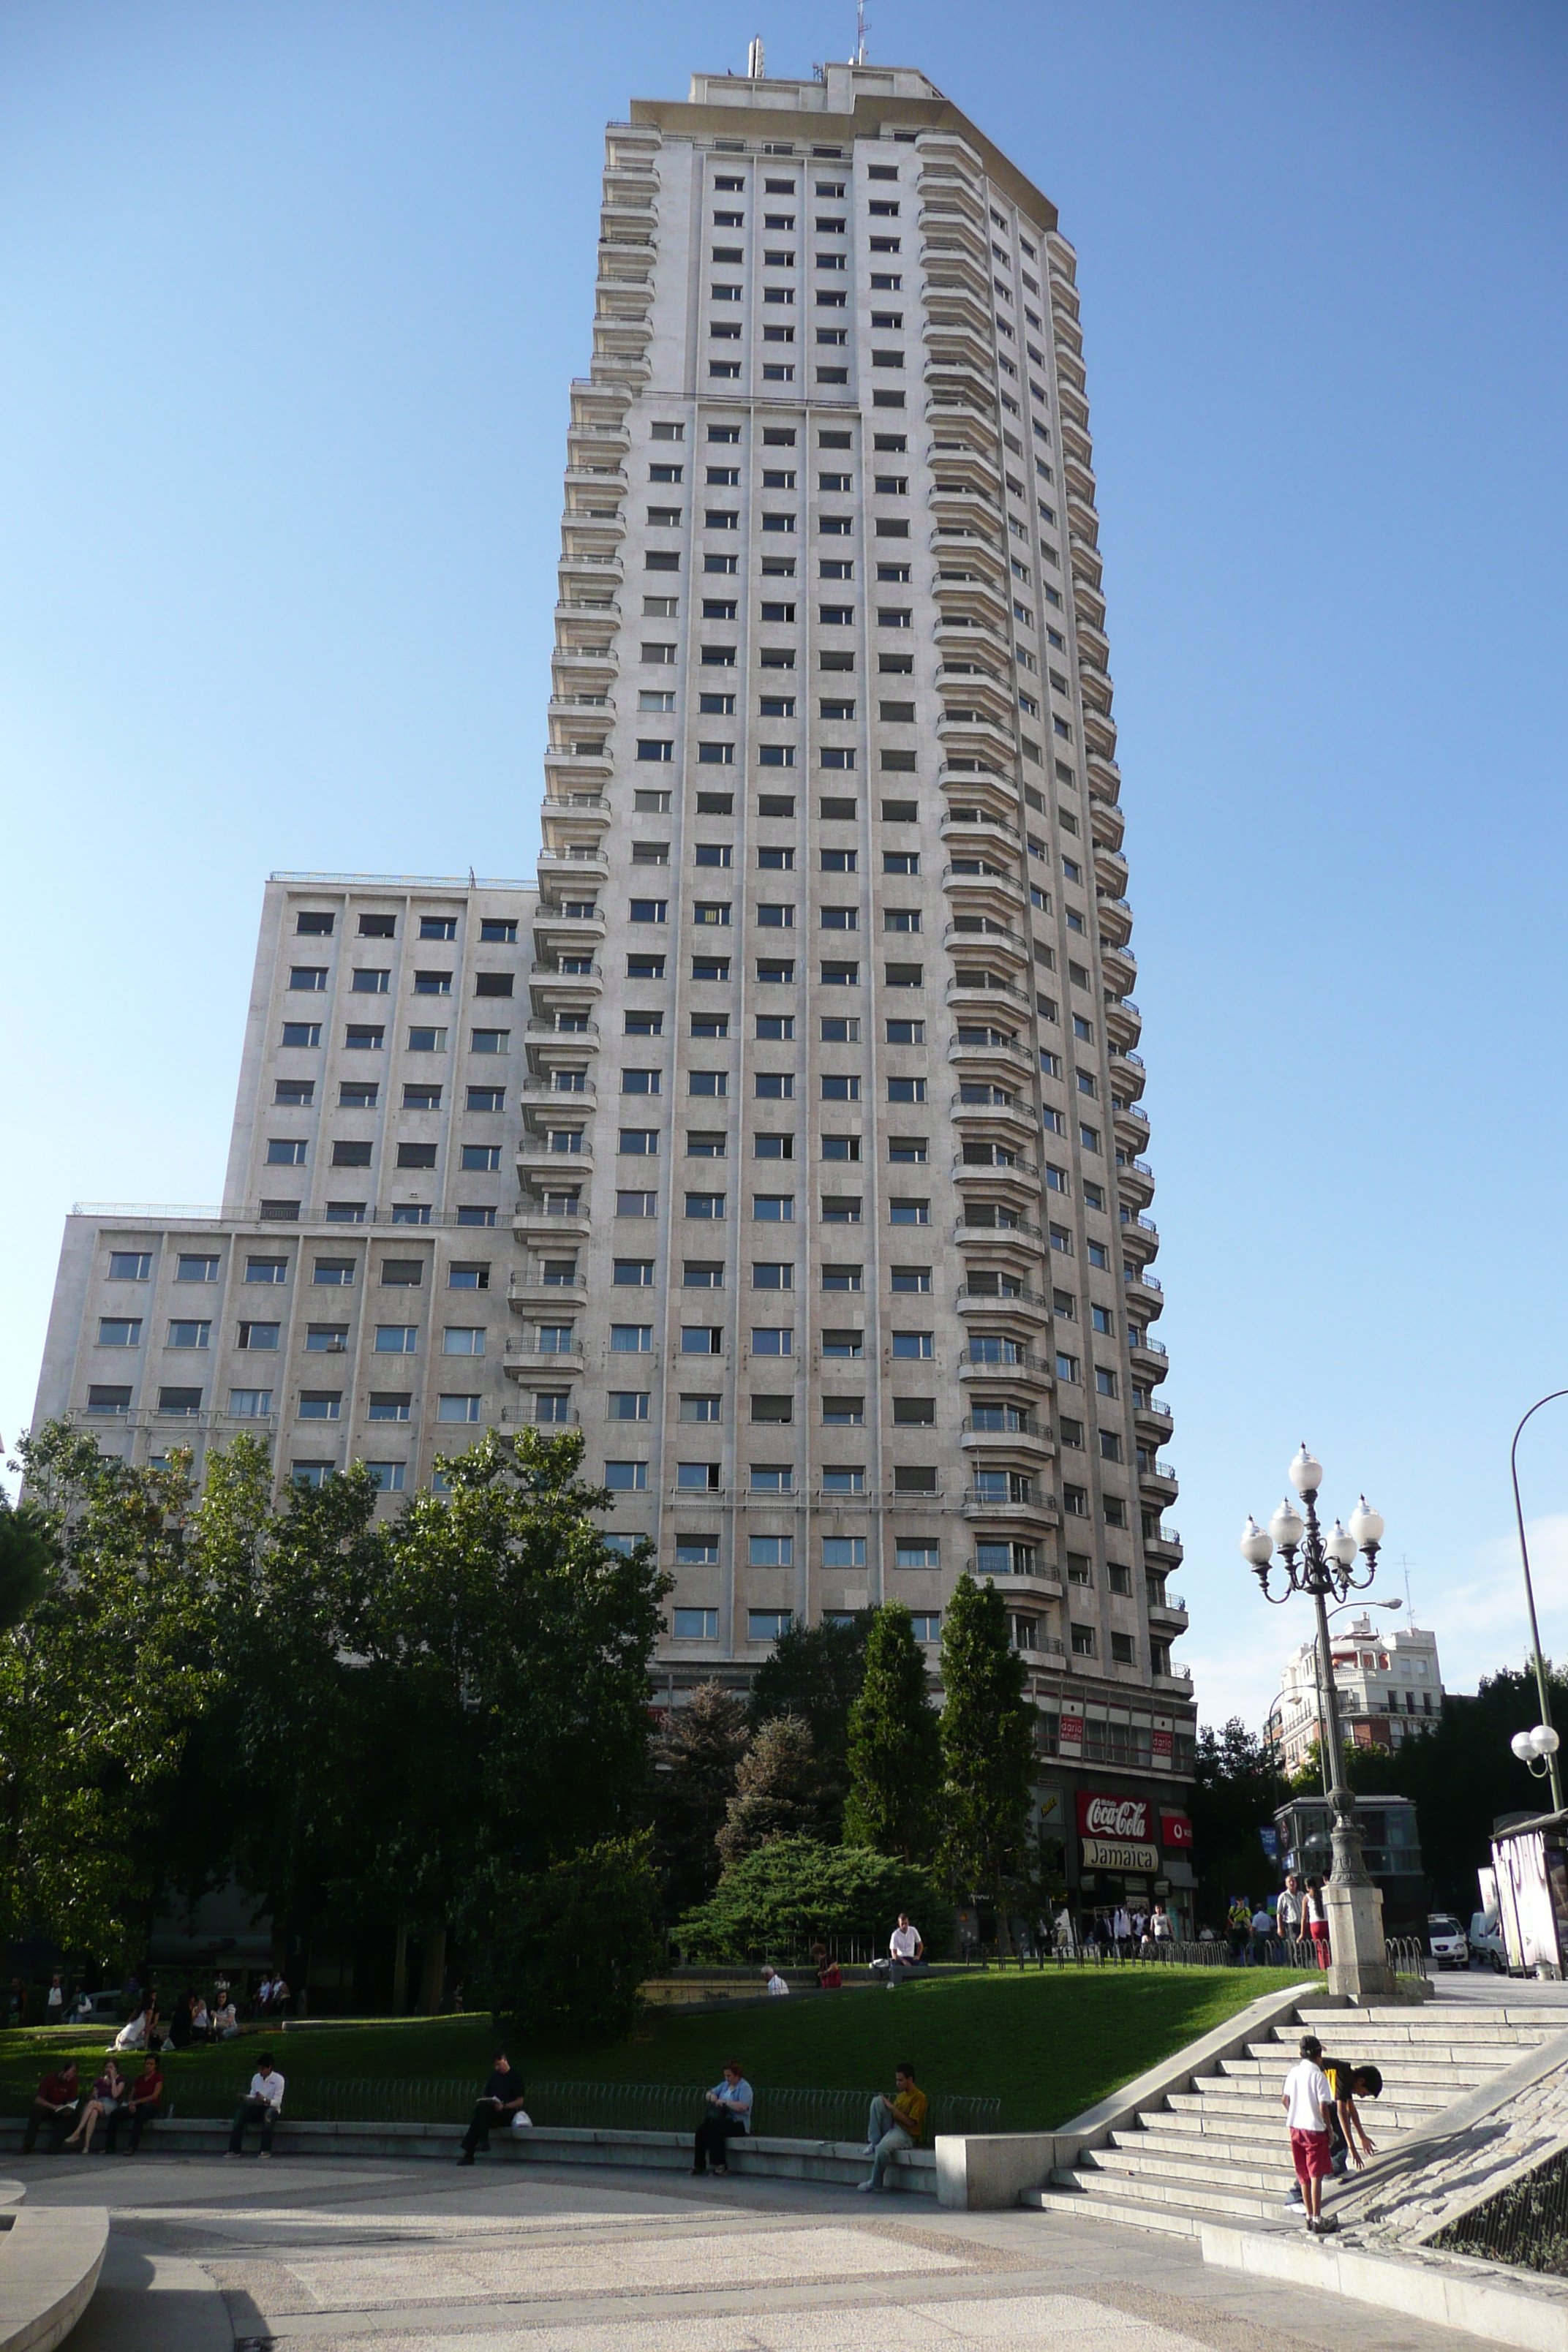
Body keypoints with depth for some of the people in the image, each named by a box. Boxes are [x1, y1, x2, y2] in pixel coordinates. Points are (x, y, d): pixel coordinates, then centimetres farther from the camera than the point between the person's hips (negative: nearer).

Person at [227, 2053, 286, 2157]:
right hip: (257, 2109, 5)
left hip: (271, 2108, -5)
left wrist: (264, 2100, -32)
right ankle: (234, 2150, -26)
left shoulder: (278, 2079, -9)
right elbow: (252, 2097, 11)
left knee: (269, 2114, -40)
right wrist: (246, 2098, -13)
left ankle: (266, 2150, -39)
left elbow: (277, 2102, -15)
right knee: (239, 2113, -24)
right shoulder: (256, 2077, 8)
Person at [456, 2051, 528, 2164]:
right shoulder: (494, 2076, 21)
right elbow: (485, 2095, 22)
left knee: (482, 2109, -31)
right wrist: (482, 2101, -2)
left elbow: (520, 2101, -3)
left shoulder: (514, 2077, 3)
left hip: (507, 2114, -5)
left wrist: (504, 2106, -17)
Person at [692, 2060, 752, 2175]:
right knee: (702, 2128, -18)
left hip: (738, 2123, -7)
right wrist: (711, 2096, 2)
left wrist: (725, 2102, -21)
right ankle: (699, 2164, -15)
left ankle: (720, 2165, -24)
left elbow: (743, 2107, -24)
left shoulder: (744, 2087, -8)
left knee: (715, 2128, -33)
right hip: (723, 2119, 7)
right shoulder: (725, 2085, 18)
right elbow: (710, 2093, 26)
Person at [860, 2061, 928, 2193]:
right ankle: (874, 2141, -17)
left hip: (906, 2135, -7)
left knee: (882, 2148, -37)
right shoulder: (901, 2095, 18)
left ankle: (875, 2182, -14)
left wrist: (892, 2107, -15)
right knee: (877, 2101, -14)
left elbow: (910, 2122, -15)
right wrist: (886, 2104, 2)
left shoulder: (919, 2097, -7)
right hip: (891, 2127, 8)